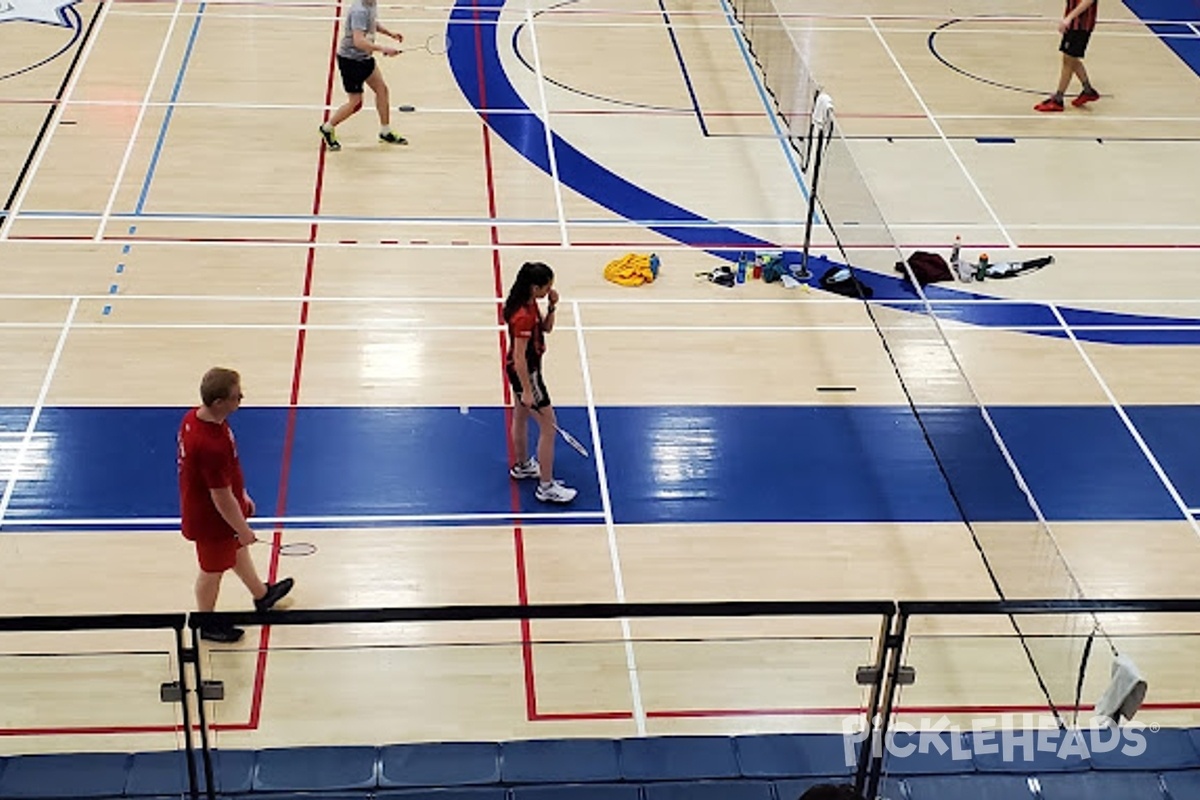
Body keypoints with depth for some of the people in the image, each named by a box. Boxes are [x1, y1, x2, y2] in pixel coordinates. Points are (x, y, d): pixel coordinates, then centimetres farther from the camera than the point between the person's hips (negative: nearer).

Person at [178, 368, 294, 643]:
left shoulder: (194, 418, -12)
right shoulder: (212, 446, -42)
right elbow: (222, 499, -30)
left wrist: (243, 495, 17)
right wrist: (243, 529, -14)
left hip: (199, 505, 9)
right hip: (212, 518, -9)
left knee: (238, 550, 31)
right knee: (212, 571, 17)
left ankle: (262, 595, 57)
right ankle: (208, 626, 42)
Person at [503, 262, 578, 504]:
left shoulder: (530, 304, -3)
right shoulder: (523, 316, -31)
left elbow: (546, 328, 11)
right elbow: (519, 356, -28)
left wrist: (552, 307, -8)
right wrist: (526, 390, -23)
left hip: (522, 369, 10)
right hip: (525, 372, -10)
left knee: (521, 417, 27)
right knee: (548, 426, -2)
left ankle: (522, 466, 48)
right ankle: (546, 487, 4)